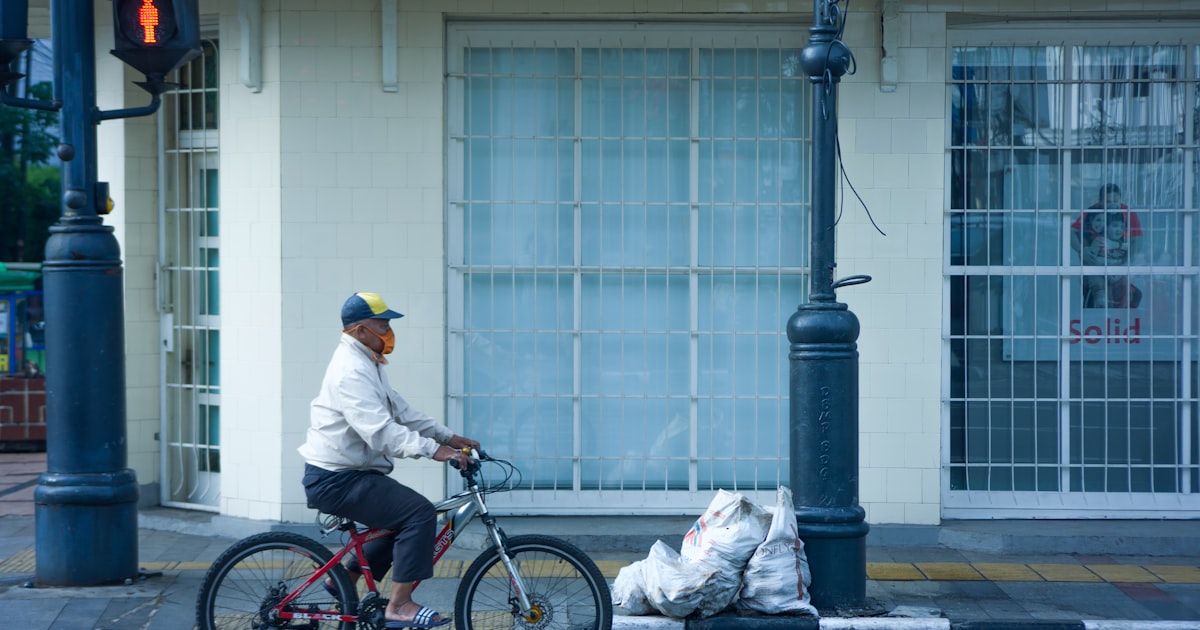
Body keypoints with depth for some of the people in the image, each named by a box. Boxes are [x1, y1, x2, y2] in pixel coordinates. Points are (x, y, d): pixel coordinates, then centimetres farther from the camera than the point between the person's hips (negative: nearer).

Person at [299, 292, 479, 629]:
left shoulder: (366, 364, 15)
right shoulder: (352, 371, -20)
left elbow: (400, 411, 16)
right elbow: (380, 430, -31)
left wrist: (447, 436, 8)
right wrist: (433, 449, -35)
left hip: (350, 473, 11)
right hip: (337, 480, -11)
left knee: (402, 516, 21)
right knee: (419, 512, -19)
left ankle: (345, 578, 26)